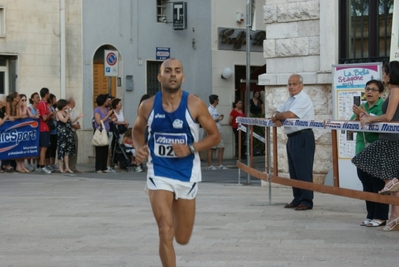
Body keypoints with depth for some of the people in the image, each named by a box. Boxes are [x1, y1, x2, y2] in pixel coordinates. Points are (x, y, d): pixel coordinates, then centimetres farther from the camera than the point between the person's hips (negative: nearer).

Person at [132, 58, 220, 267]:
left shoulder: (194, 105, -8)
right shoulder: (148, 106, -4)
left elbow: (215, 136, -2)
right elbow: (138, 129, 16)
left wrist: (191, 148, -17)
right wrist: (138, 148, -5)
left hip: (187, 173, 1)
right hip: (159, 172, 0)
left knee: (182, 238, 13)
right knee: (165, 233, -16)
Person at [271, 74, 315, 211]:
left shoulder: (303, 99, -13)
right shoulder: (290, 99, 17)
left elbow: (290, 115, -24)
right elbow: (277, 113, 17)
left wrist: (277, 116, -5)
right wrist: (277, 118, -7)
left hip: (303, 137, -10)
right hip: (292, 138, 10)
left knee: (303, 170, -8)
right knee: (293, 170, 12)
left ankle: (306, 201, -5)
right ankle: (297, 199, 19)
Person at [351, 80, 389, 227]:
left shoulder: (382, 106, -5)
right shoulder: (362, 107, 16)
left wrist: (365, 115, -26)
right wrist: (357, 117, -10)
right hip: (363, 151, 7)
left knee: (379, 184, -5)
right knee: (366, 184, 8)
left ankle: (380, 217, -1)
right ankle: (371, 215, 14)